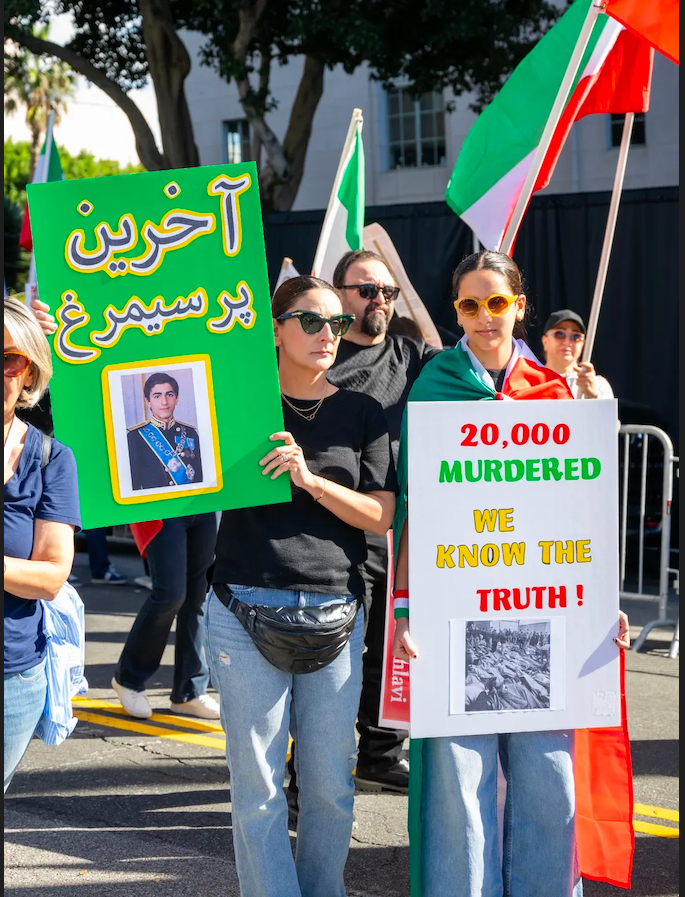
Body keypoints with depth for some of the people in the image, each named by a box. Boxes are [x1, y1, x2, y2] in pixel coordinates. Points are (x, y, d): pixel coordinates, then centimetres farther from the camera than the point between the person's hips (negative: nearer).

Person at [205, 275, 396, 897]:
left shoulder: (362, 414, 10)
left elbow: (380, 516, 3)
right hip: (247, 611, -1)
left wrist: (309, 479, -12)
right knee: (258, 786, -1)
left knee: (330, 782, 5)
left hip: (335, 611, 2)